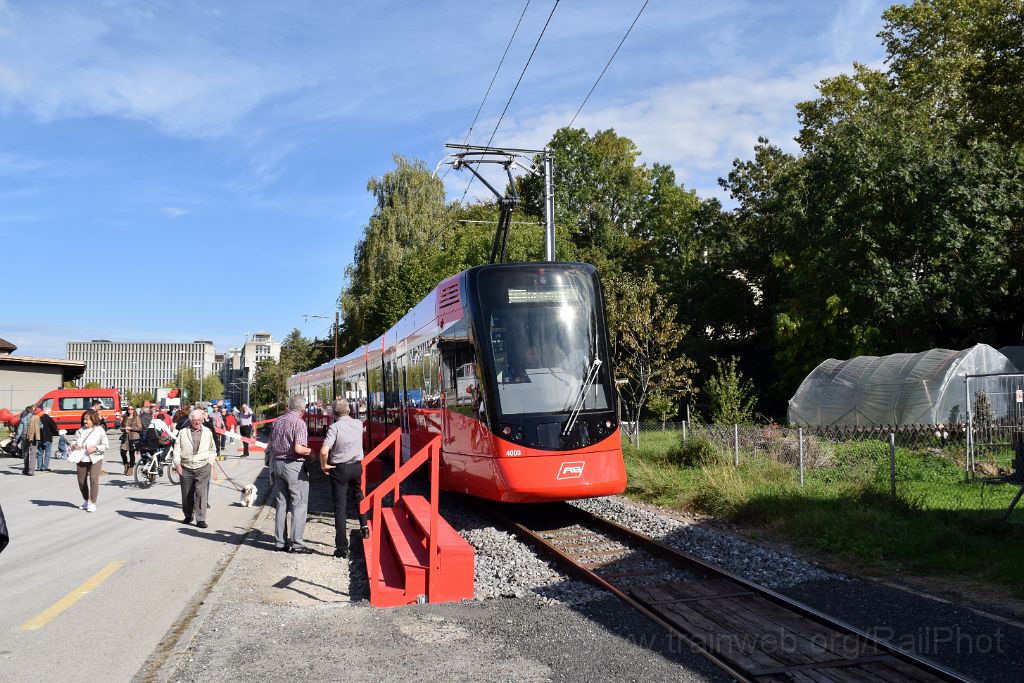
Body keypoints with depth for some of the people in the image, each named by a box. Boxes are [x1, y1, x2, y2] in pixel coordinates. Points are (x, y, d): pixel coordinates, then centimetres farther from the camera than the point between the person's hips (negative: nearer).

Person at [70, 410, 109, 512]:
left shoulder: (100, 430, -3)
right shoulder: (81, 430, 9)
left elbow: (106, 445, -4)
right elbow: (75, 440, 17)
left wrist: (95, 449, -17)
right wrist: (74, 446, -5)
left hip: (95, 459, -5)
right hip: (81, 460, 5)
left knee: (93, 479, -15)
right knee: (81, 481, 10)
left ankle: (92, 503, -10)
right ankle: (85, 501, 30)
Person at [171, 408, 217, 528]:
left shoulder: (208, 432, 10)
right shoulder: (183, 432, 7)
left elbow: (212, 449, 19)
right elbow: (176, 449, 4)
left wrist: (210, 462, 10)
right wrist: (177, 464, -5)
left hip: (203, 467, -1)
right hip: (186, 468, 1)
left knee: (201, 493, -10)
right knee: (186, 494, 10)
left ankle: (200, 519, -8)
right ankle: (188, 515, 30)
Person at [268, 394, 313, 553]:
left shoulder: (278, 421, 8)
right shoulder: (299, 422, -14)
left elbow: (271, 446, 14)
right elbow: (299, 449, -23)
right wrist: (310, 451, -5)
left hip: (278, 463, 7)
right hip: (294, 466, -7)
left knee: (281, 504, 14)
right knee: (299, 505, 0)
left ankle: (279, 541, 19)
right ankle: (296, 543, 0)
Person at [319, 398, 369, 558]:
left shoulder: (335, 427, -15)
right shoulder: (359, 424, -1)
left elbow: (324, 450, -25)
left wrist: (324, 465, -10)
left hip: (339, 469, -4)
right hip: (357, 466, 4)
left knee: (339, 507, 1)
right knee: (359, 495, 34)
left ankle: (342, 548, 2)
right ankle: (364, 526, 35)